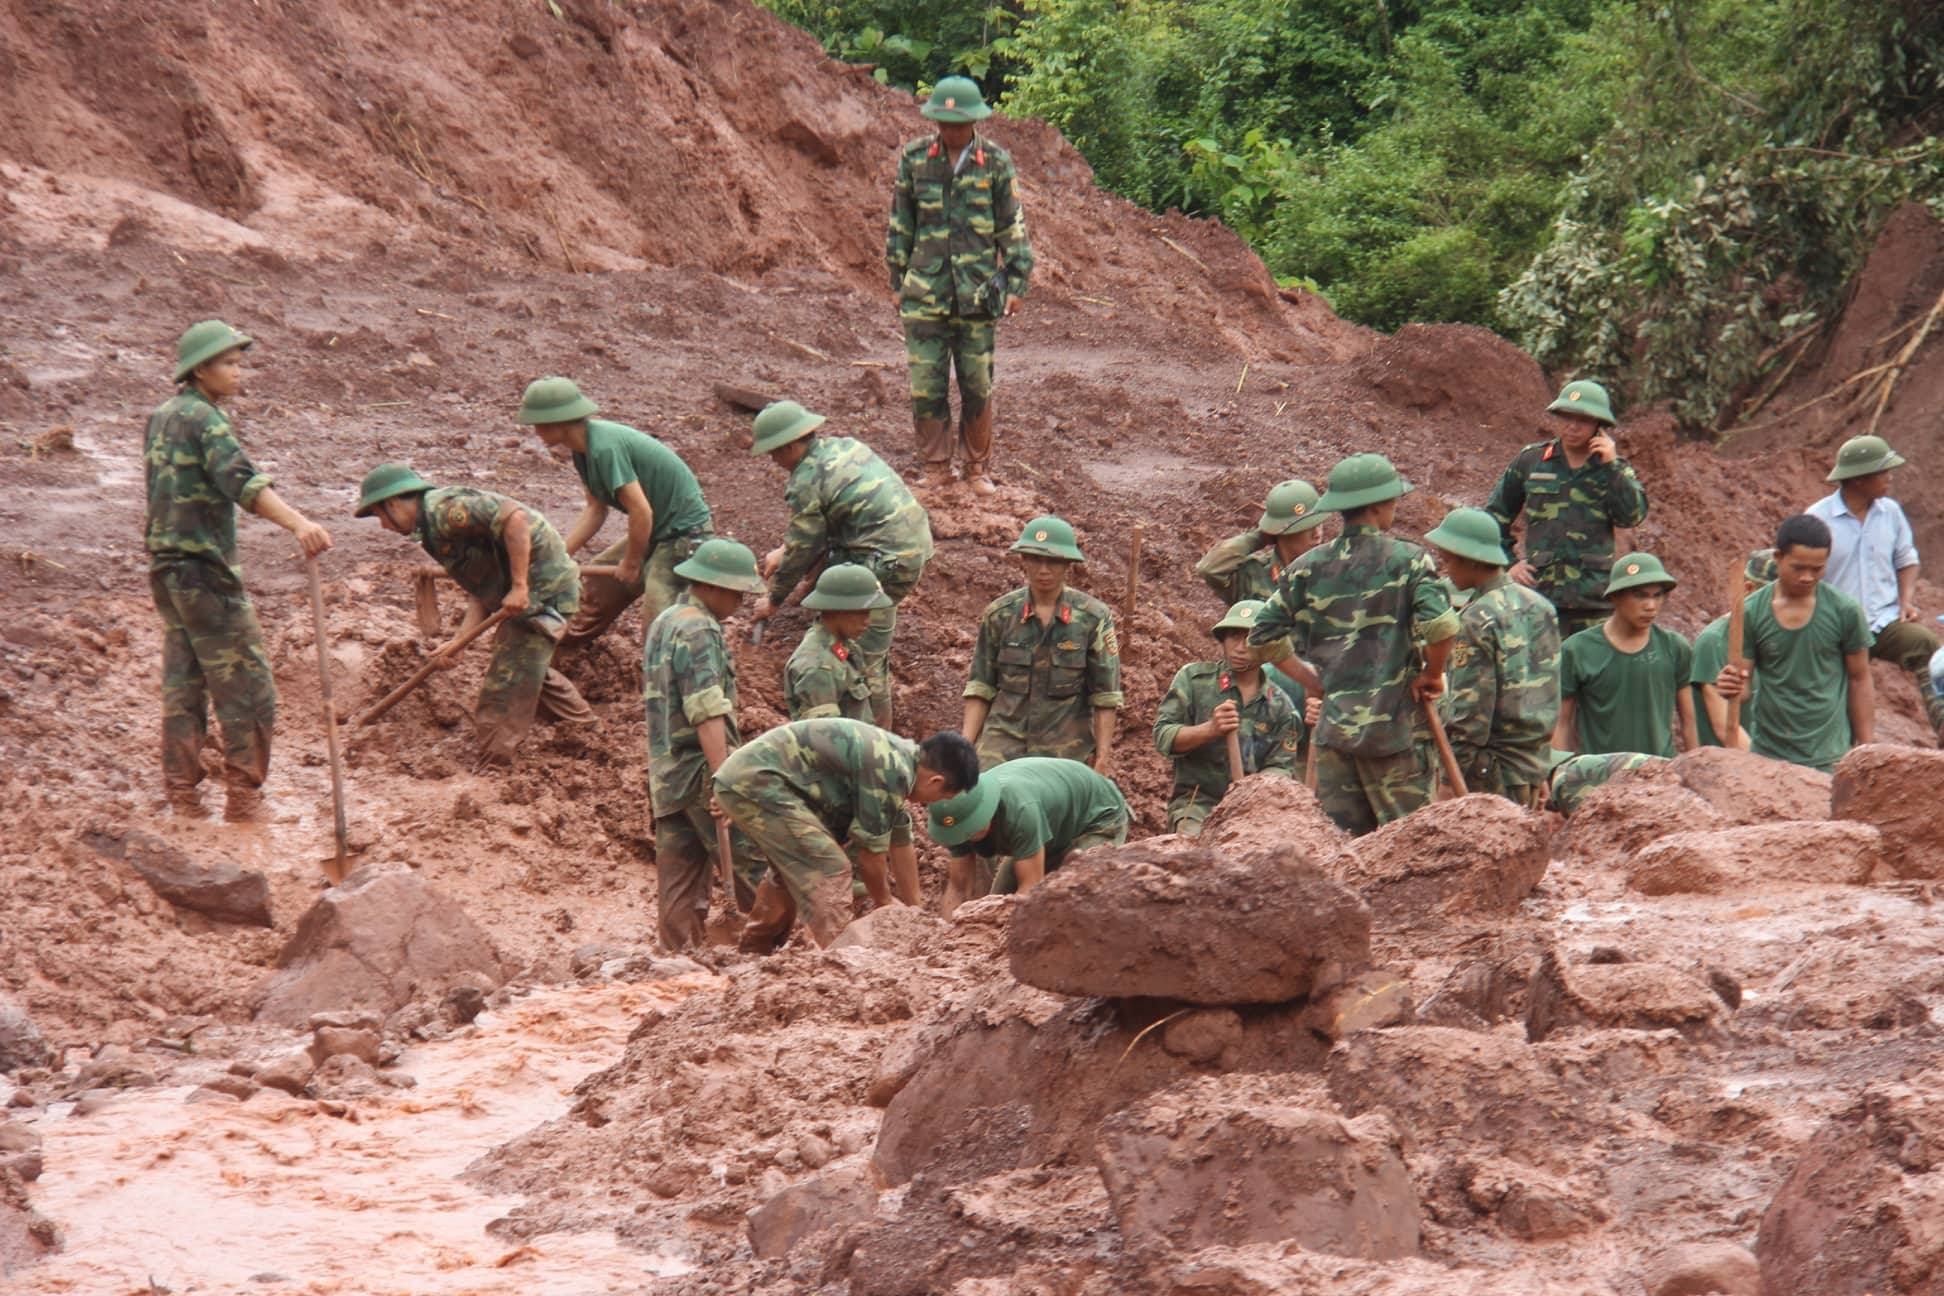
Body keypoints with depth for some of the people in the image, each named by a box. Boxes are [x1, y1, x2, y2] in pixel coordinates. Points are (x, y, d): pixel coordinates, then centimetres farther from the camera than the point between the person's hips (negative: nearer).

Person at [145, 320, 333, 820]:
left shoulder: (162, 417, 13)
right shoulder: (203, 418, -14)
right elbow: (240, 479, -31)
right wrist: (297, 523, -45)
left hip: (165, 568, 9)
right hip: (204, 571, -9)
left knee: (183, 687, 10)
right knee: (247, 689, -4)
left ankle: (182, 798, 10)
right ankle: (243, 799, -3)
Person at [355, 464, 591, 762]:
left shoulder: (444, 509, -17)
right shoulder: (434, 530, 16)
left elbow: (515, 518, -28)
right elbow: (479, 591, 13)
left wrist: (519, 587, -27)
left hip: (542, 588, -11)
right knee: (529, 670, 28)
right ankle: (586, 729, 42)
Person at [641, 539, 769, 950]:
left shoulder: (664, 623, 18)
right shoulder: (698, 631, -13)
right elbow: (708, 714, -20)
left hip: (666, 774, 9)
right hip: (700, 771, -9)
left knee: (679, 883, 8)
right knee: (751, 866, -7)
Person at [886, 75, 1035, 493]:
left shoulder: (996, 162, -1)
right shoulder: (915, 158, 2)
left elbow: (1012, 226, 5)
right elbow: (900, 224, 9)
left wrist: (1017, 282, 2)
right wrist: (897, 281, 10)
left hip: (977, 294, -1)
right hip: (925, 293, 1)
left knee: (977, 387, 6)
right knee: (926, 387, 1)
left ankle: (977, 468, 19)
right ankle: (936, 469, 13)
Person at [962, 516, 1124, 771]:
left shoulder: (1093, 618, -1)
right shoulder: (999, 615, 4)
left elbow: (1105, 697, 0)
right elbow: (980, 688, 8)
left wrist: (1103, 756, -4)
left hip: (1066, 751, -1)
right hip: (1002, 746, 1)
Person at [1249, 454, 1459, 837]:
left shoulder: (1307, 568, 6)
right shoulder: (1407, 560, -7)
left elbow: (1265, 635, 4)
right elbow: (1440, 624, -21)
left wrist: (1314, 681, 11)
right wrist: (1431, 675, -4)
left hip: (1331, 729, 4)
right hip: (1391, 728, -4)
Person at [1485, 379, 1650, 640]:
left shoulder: (1614, 469, 7)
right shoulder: (1530, 461, 7)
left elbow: (1633, 516, -9)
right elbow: (1495, 515, 16)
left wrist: (1612, 466, -13)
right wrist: (1509, 562, 6)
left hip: (1595, 598, 0)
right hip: (1540, 591, 0)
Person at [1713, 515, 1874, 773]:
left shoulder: (1845, 611, -2)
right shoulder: (1751, 613, -2)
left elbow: (1860, 681, 4)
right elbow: (1741, 682, 0)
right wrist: (1729, 687, -24)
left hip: (1829, 759, -1)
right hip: (1769, 755, 1)